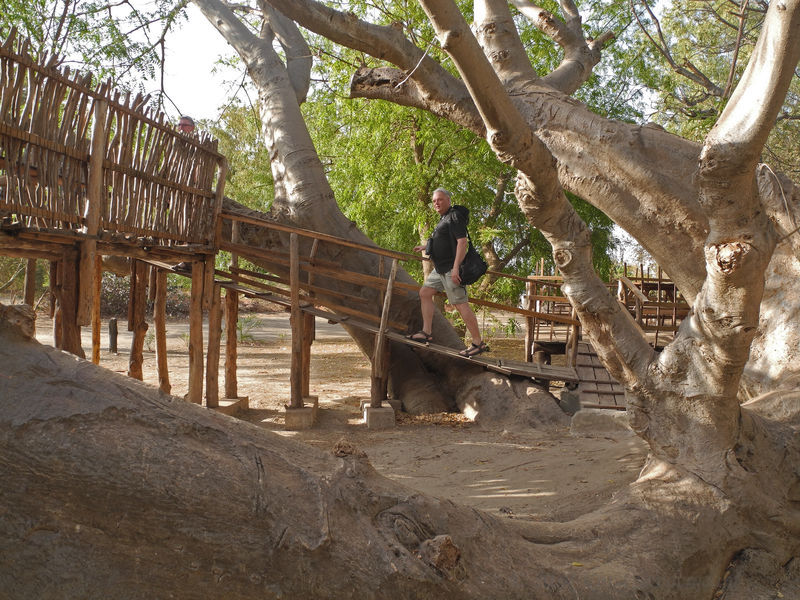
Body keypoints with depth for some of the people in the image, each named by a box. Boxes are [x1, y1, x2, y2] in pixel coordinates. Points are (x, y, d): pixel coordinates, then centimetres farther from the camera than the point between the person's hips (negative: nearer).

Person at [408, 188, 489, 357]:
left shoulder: (455, 217, -13)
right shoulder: (445, 218, 18)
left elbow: (462, 242, -22)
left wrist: (456, 267, -28)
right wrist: (424, 247, 42)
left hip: (451, 269, -11)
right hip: (440, 269, 11)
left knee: (461, 304, -11)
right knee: (424, 293, 12)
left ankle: (478, 343, -9)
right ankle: (427, 332, 16)